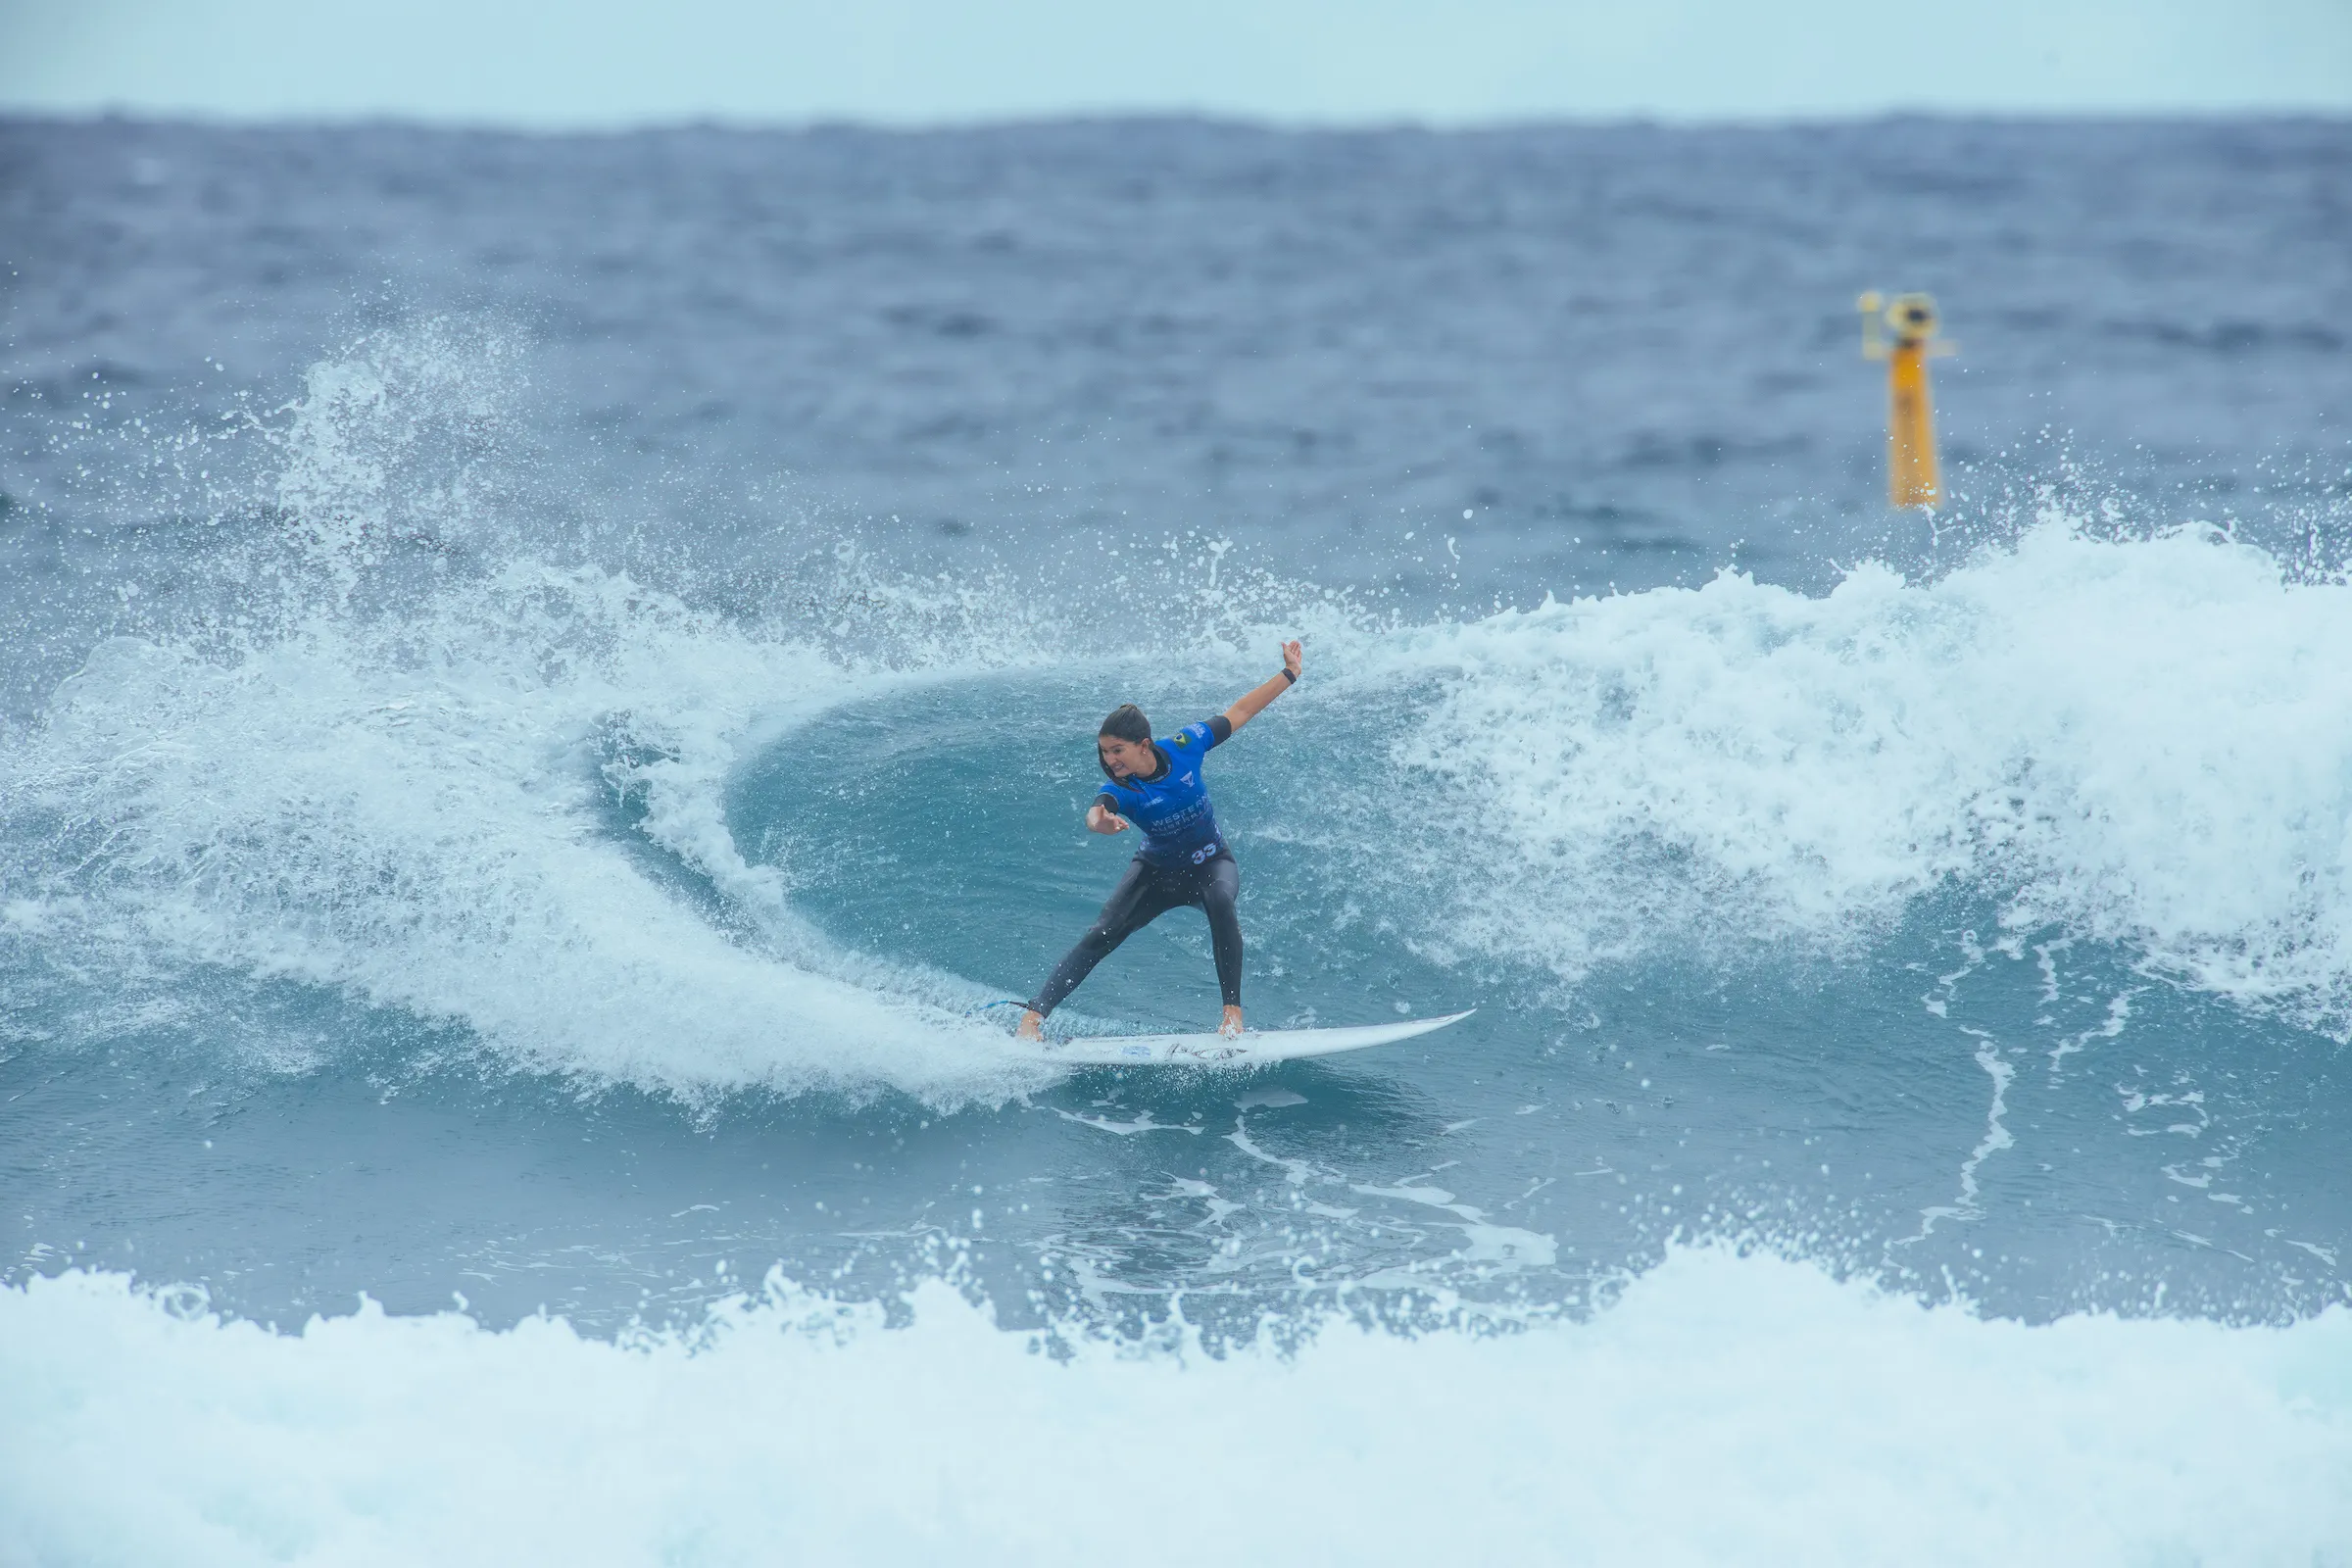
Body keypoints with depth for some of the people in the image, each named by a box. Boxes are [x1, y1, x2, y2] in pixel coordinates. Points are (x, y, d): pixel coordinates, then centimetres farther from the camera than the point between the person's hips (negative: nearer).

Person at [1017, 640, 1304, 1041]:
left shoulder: (1184, 746, -21)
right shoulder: (1119, 789, -26)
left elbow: (1238, 713, -7)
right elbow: (1095, 814, -49)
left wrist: (1290, 675, -2)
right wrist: (1099, 822, -75)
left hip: (1211, 864, 0)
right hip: (1157, 871, 0)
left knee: (1220, 901, -35)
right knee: (1102, 934, -17)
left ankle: (1233, 1012, -31)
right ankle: (1033, 1016, -18)